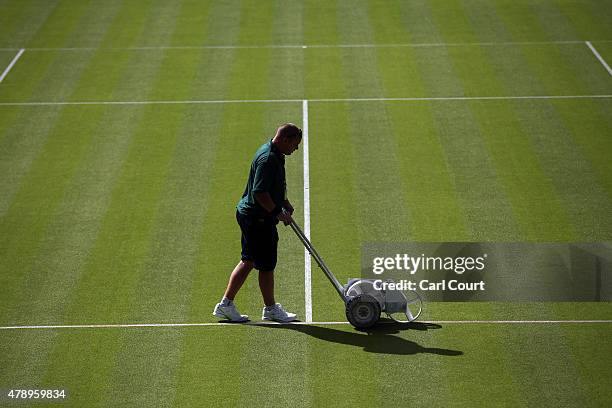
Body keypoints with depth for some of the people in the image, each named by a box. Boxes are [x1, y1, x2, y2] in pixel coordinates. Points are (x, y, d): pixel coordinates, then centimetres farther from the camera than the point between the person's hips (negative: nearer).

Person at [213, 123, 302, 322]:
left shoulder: (275, 155, 11)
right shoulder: (267, 159, -23)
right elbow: (259, 192, -28)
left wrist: (284, 203, 18)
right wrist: (278, 212, -21)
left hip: (249, 215, 11)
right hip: (258, 219, -11)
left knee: (248, 261, 15)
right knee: (267, 265, 3)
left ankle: (226, 304, 19)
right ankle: (271, 308, 16)